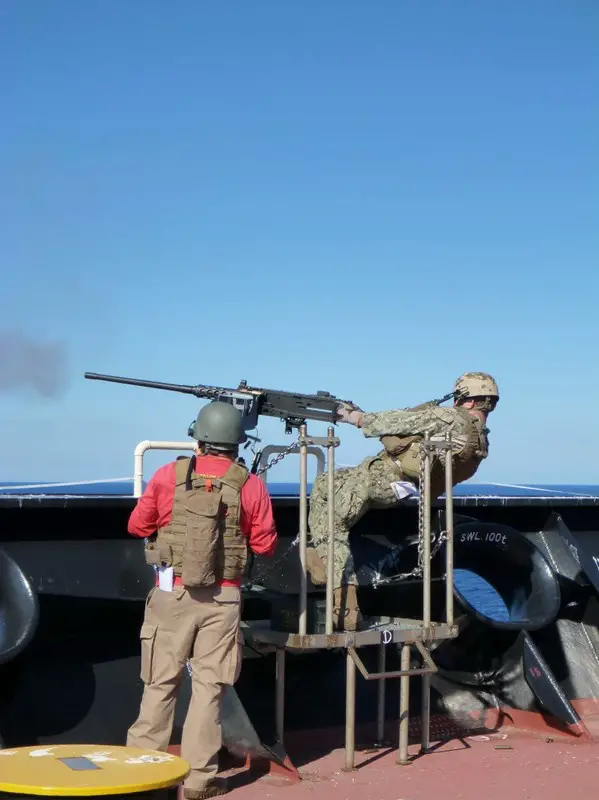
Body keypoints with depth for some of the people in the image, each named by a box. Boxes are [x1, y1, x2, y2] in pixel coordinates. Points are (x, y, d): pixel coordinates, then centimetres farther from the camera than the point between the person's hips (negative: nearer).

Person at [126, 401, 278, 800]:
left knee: (160, 684, 11)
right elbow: (265, 544, 0)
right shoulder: (251, 485, -4)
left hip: (173, 593, 1)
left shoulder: (169, 476, -2)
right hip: (222, 599, 0)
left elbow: (138, 526, 8)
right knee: (209, 685, 6)